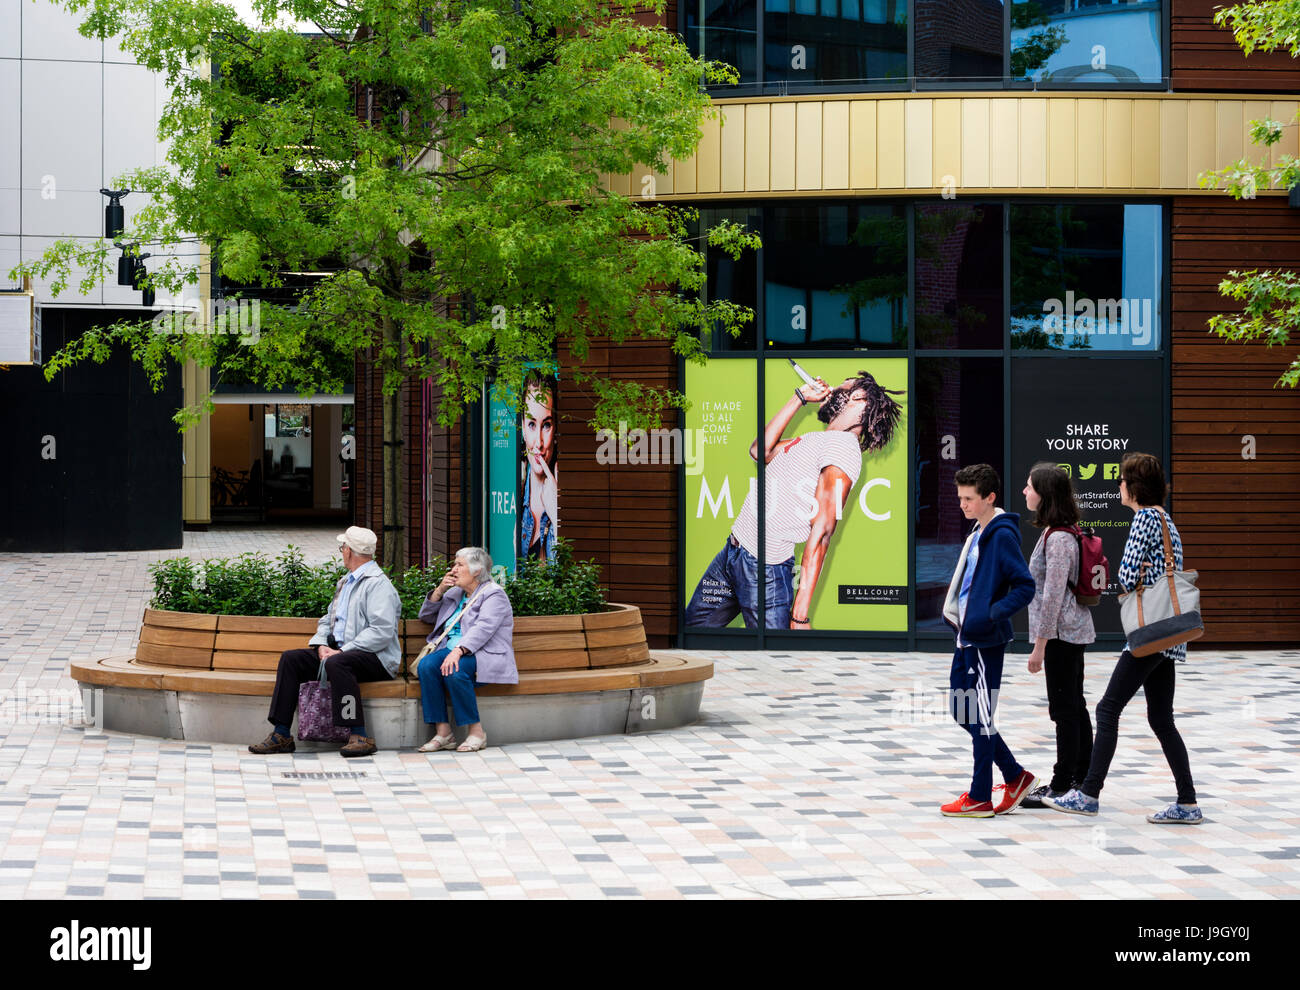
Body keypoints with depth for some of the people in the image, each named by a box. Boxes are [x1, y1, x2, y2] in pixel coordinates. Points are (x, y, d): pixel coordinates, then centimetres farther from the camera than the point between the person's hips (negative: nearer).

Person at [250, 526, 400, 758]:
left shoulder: (378, 584, -9)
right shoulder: (346, 582, 22)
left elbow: (382, 631, -20)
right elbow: (328, 619, 24)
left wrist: (343, 651, -22)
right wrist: (322, 645, 1)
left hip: (374, 657, -9)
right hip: (339, 650, 9)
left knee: (336, 663, -38)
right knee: (290, 658, -6)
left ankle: (359, 736, -36)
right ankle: (281, 735, -12)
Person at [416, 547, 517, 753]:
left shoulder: (494, 594, -3)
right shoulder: (455, 593, 22)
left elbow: (483, 628, -19)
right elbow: (426, 616, 28)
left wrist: (458, 650, -35)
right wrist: (440, 590, 11)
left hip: (485, 657, -7)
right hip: (451, 650, 7)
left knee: (454, 671, -37)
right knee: (426, 665, -25)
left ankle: (476, 731, -25)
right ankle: (443, 732, -26)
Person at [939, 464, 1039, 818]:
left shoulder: (1002, 535, -15)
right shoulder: (978, 532, 13)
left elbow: (1025, 587, -19)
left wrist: (992, 614, -25)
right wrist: (952, 610, 13)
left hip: (985, 641, -10)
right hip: (967, 639, 10)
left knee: (979, 717, -2)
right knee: (963, 713, 14)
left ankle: (980, 798, 8)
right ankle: (1016, 777, 24)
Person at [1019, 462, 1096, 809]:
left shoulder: (1058, 539, -20)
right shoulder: (1060, 533, 12)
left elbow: (1053, 595, -21)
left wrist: (1040, 645, -18)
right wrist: (1044, 640, 22)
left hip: (1061, 634, -10)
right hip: (1072, 632, 10)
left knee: (1064, 709, -4)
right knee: (1073, 706, 15)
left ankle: (1062, 786, 1)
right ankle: (1082, 777, 23)